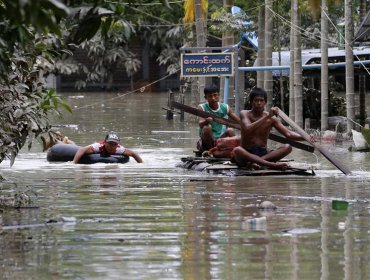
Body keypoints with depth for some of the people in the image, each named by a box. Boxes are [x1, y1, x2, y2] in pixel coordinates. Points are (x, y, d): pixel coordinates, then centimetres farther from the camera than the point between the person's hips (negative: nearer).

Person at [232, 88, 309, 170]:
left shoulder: (271, 118, 4)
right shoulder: (245, 114, -3)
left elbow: (288, 133, -1)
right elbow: (248, 129, -23)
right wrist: (267, 117, -29)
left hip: (263, 153, 3)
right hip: (247, 153, -3)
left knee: (287, 147, -20)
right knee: (237, 150, -38)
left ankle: (254, 162, -35)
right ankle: (272, 164, -46)